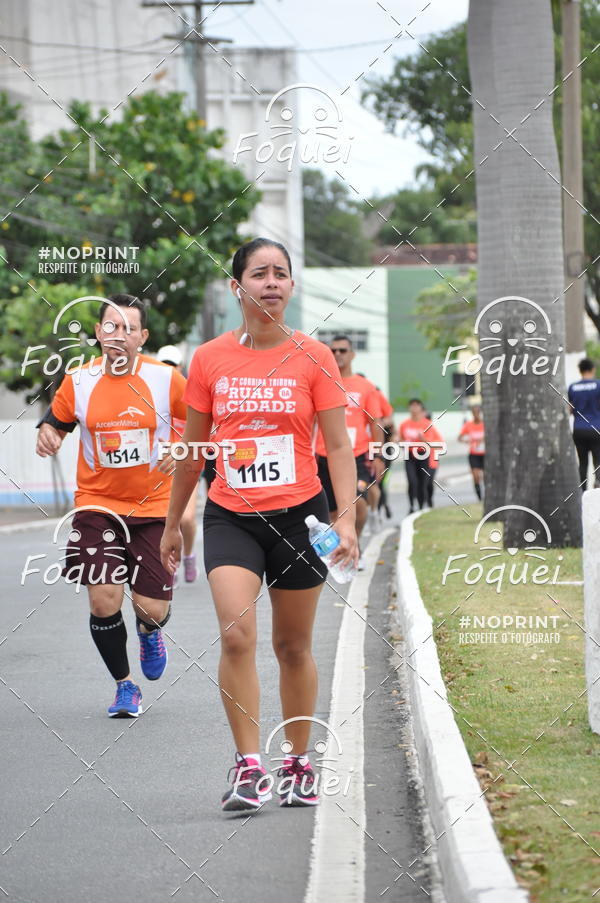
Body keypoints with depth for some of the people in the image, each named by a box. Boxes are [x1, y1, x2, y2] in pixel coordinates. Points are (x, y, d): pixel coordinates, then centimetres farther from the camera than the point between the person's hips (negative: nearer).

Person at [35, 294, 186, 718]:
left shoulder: (166, 378, -7)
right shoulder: (79, 381, -3)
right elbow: (56, 420, 12)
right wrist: (47, 434, -11)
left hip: (153, 508, -1)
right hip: (97, 505, 1)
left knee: (152, 609, -3)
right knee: (104, 599, -11)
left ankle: (149, 631, 38)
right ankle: (125, 685, 13)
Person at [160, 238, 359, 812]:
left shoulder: (313, 357, -1)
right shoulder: (209, 360, 3)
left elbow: (338, 446, -1)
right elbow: (192, 449, 12)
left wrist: (346, 517, -13)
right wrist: (172, 523, 17)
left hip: (296, 515, 0)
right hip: (229, 517, 0)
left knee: (293, 645, 9)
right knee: (236, 635, -18)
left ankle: (299, 764, 26)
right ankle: (248, 768, -13)